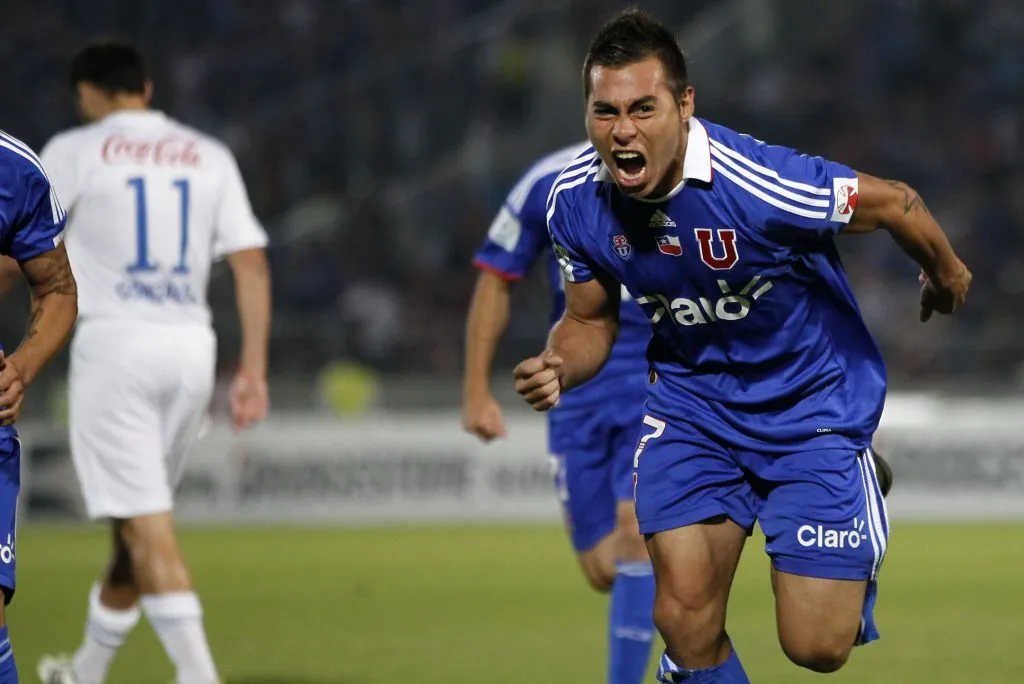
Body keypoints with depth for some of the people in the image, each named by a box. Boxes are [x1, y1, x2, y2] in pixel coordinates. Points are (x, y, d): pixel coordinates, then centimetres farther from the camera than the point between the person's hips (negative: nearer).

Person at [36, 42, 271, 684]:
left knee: (145, 526, -7)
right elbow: (252, 264, 5)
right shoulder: (210, 157, 11)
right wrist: (253, 368, 6)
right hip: (191, 345, 5)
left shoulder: (75, 151, 1)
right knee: (140, 519, 17)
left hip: (114, 342, -5)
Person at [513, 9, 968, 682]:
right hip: (694, 400, 3)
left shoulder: (759, 184, -32)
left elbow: (893, 202, -14)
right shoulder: (576, 201, -15)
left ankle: (861, 548, 32)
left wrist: (946, 274, 6)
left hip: (814, 403, -3)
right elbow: (591, 320, 3)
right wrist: (558, 369, -21)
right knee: (685, 621, -10)